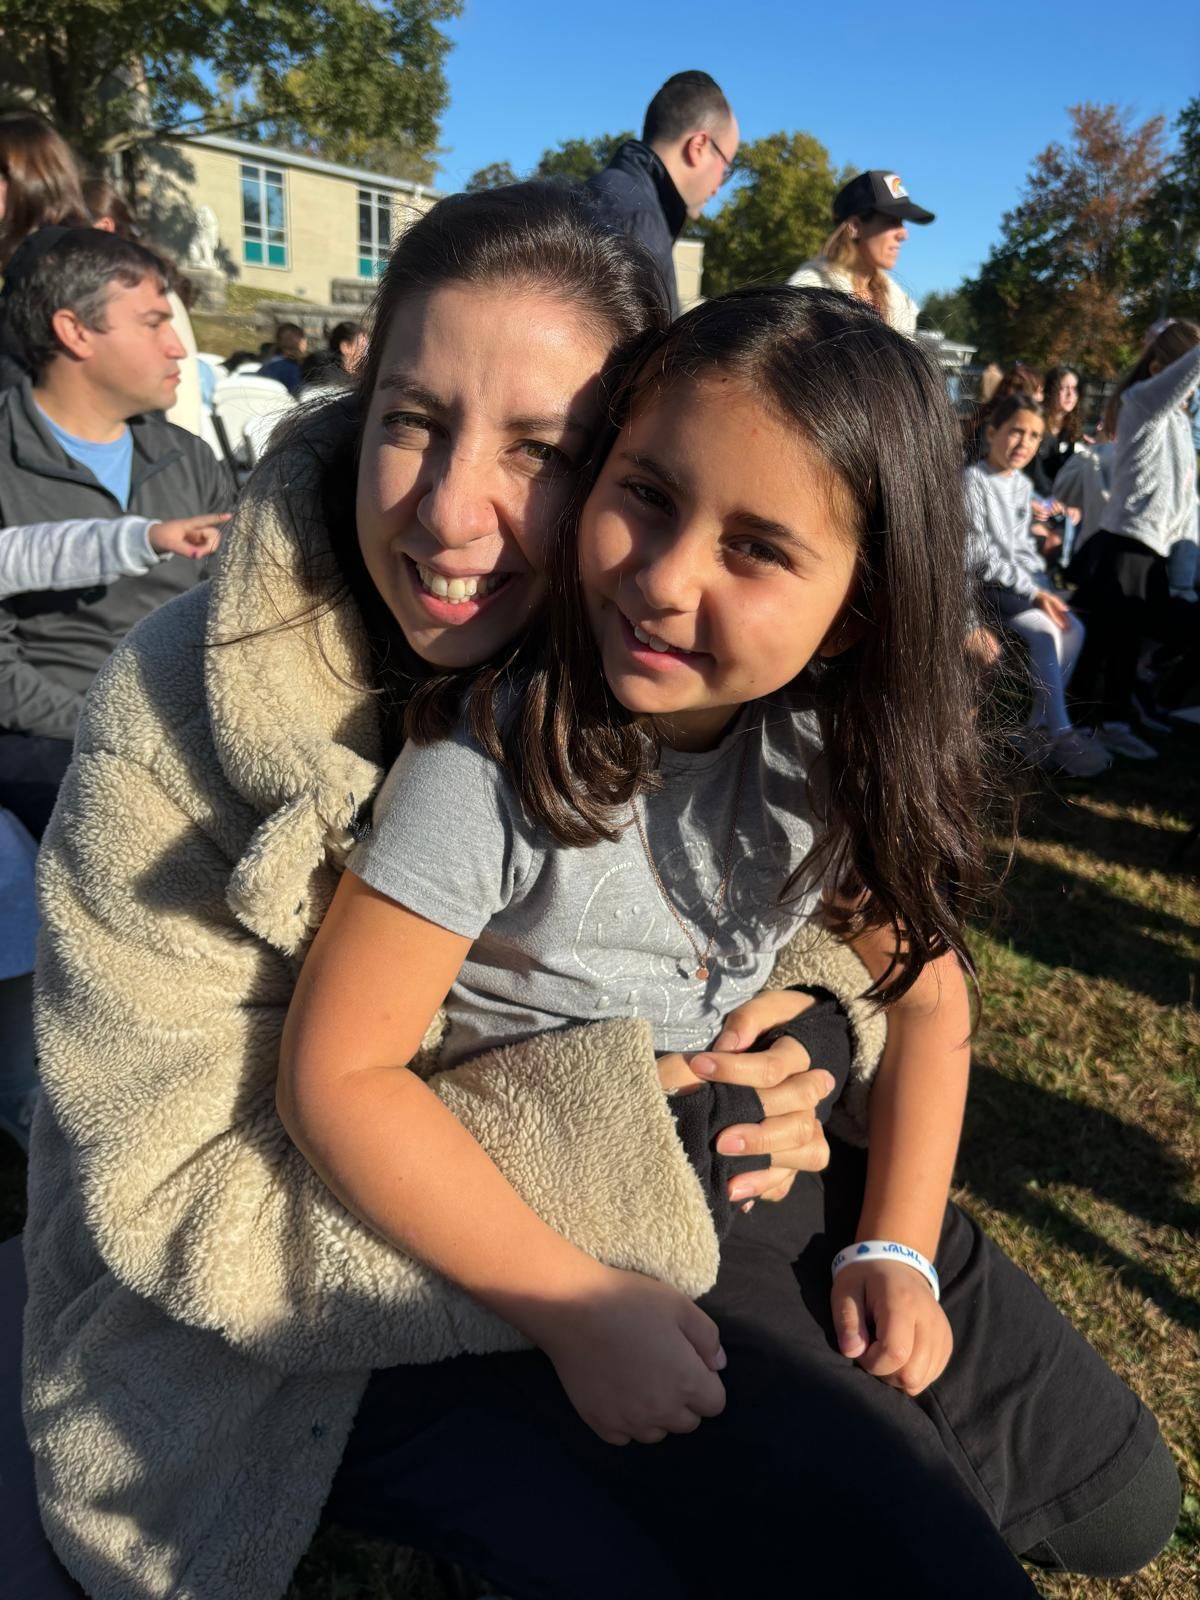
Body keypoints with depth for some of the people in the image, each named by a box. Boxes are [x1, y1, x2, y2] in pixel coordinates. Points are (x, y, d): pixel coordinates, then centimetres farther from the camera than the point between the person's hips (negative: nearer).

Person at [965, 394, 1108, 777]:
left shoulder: (1023, 485, 14)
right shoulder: (972, 480, -12)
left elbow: (1025, 547, 18)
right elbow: (981, 556, -17)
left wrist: (1043, 588, -1)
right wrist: (1033, 593, -19)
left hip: (1022, 585, 8)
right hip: (981, 586, -8)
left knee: (1074, 628, -14)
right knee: (1047, 631, -26)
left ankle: (1039, 727, -10)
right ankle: (1059, 735, -20)